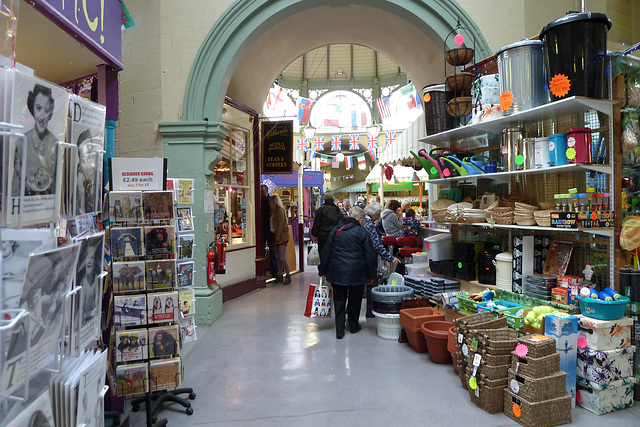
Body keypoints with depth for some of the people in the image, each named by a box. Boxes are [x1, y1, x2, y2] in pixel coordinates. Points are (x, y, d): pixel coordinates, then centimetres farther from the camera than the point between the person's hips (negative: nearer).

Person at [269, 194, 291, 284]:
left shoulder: (280, 210, -11)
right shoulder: (274, 211, 16)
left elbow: (281, 225, -15)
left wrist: (277, 238, -16)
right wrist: (275, 238, 8)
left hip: (282, 236, -8)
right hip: (276, 237, 8)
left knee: (282, 258, -9)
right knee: (277, 257, 8)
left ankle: (288, 275, 3)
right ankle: (279, 276, 14)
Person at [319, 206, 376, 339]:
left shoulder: (336, 230, 4)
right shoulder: (362, 232, -5)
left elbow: (326, 252, 5)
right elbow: (370, 256, -3)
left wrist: (323, 271, 13)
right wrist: (370, 276, 6)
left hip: (337, 272, 2)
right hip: (357, 273, -2)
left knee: (339, 301, 9)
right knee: (355, 300, 15)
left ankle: (339, 330, 9)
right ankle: (353, 326, 30)